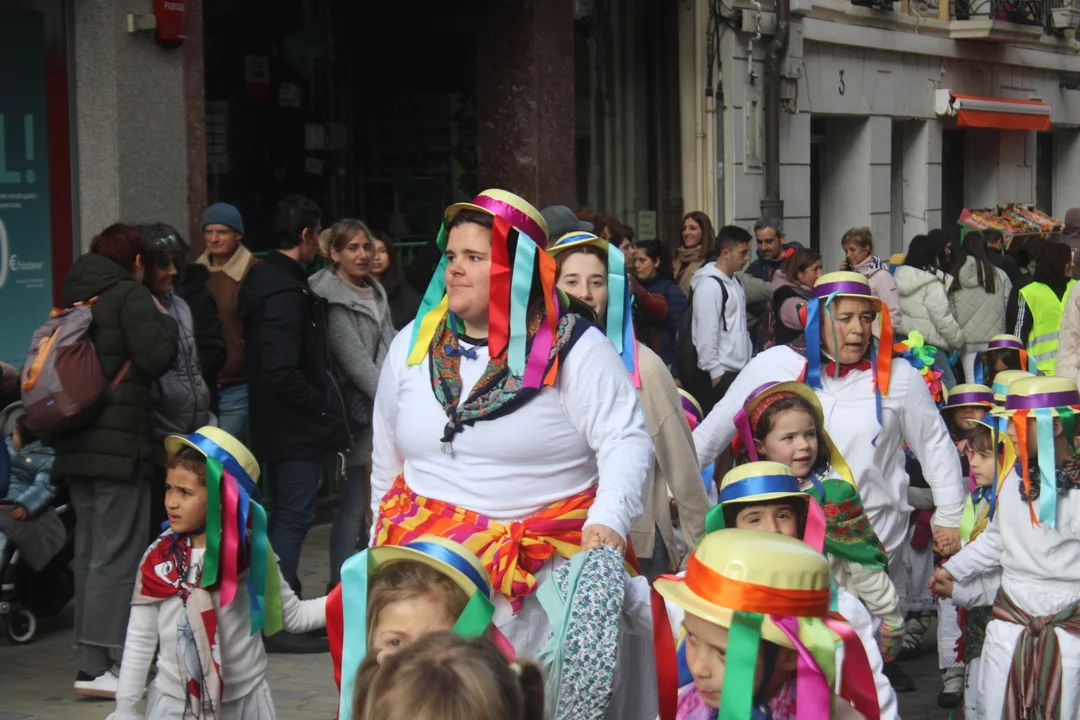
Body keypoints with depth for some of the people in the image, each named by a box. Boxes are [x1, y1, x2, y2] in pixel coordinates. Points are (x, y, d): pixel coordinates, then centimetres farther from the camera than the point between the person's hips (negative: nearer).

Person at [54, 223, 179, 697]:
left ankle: (93, 656, 13)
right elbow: (155, 359, -14)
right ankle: (94, 666, -11)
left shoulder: (74, 300, 16)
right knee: (118, 554, -7)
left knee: (89, 553, 11)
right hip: (120, 441, -8)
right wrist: (166, 323, 2)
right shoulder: (131, 296, -7)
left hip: (75, 443, 8)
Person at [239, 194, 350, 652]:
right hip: (295, 427, -11)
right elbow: (282, 373, -27)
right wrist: (322, 408, -15)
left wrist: (323, 407, 13)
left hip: (276, 425, 11)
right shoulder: (285, 294, -20)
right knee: (293, 517, -7)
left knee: (286, 515, 17)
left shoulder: (264, 279, 12)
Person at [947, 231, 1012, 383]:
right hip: (992, 338, -1)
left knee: (970, 382, 4)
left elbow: (950, 308, -1)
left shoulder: (955, 277, -2)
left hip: (966, 338, 1)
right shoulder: (1000, 276, -5)